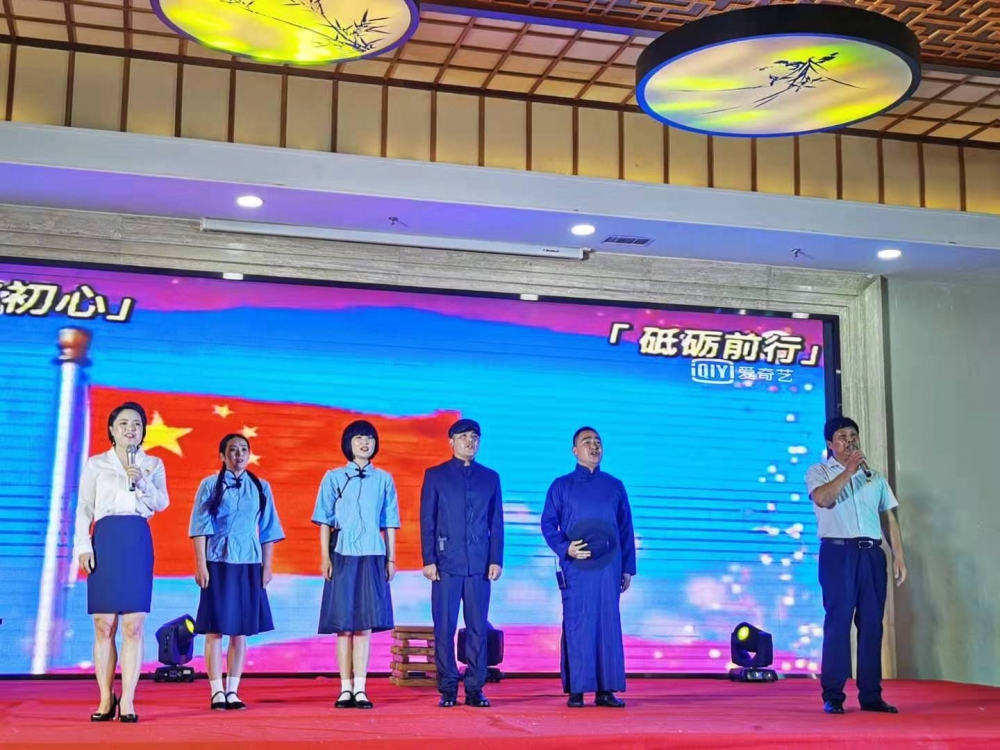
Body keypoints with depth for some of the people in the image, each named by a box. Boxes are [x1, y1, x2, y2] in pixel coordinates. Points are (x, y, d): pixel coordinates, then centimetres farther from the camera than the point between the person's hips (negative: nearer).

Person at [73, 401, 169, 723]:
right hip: (105, 541, 0)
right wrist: (82, 546, -3)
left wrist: (142, 482, -12)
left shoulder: (153, 464, 13)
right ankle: (105, 699, 7)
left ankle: (127, 701, -2)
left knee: (133, 625, -4)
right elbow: (84, 508, 7)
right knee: (103, 625, -1)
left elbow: (162, 503, 4)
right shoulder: (95, 464, 11)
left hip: (137, 543, 0)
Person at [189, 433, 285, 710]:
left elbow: (268, 530, 10)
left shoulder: (261, 488, 8)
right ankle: (217, 692, 4)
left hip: (249, 564, 3)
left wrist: (267, 567, 5)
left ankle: (233, 691, 11)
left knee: (241, 630, 5)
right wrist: (201, 566, -8)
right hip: (218, 563, -3)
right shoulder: (210, 485, 2)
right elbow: (200, 528, -1)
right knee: (215, 629, -2)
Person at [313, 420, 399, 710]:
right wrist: (325, 557, -3)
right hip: (342, 555, -1)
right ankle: (346, 689, 6)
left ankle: (360, 690, 3)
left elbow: (388, 523, 10)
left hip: (372, 556, 1)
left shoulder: (384, 479, 9)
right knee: (344, 624, 0)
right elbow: (325, 522, 5)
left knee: (366, 623, 0)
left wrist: (391, 559, 5)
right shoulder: (334, 478, 6)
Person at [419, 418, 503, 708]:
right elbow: (427, 521, 3)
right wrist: (428, 560, -5)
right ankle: (447, 689, 6)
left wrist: (496, 560, 1)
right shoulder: (435, 475, 7)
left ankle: (475, 689, 8)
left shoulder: (490, 477, 12)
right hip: (446, 562, -2)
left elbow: (497, 523, 10)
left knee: (478, 627, 2)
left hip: (480, 564, 2)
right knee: (444, 627, -1)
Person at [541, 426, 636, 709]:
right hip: (575, 567, -2)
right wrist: (565, 548, -14)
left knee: (608, 625, 1)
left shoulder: (615, 486, 12)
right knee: (576, 626, -2)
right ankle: (575, 690, 2)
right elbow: (548, 523, 3)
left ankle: (606, 690, 6)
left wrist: (627, 568, 7)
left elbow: (626, 529, 12)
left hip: (608, 568, 2)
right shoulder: (561, 486, 7)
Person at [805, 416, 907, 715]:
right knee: (838, 623, -6)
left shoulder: (875, 477, 19)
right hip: (838, 553, -4)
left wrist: (898, 556, 6)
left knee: (872, 625, 2)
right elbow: (822, 498, -16)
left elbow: (889, 518, 15)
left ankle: (871, 695, 7)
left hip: (872, 554, 4)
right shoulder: (818, 472, 6)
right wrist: (849, 471, -15)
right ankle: (833, 696, -3)